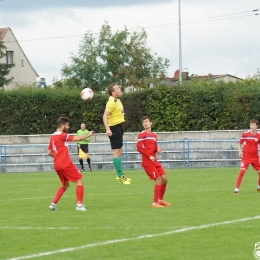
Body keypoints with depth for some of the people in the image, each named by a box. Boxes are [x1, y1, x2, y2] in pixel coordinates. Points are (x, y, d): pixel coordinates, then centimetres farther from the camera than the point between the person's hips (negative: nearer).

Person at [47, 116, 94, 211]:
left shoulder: (52, 137, 12)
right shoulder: (62, 135, -12)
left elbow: (49, 153, 18)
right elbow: (78, 138, -17)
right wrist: (89, 134, -4)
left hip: (57, 165, 9)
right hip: (66, 164, -9)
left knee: (65, 185, 23)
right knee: (79, 182, -1)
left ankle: (53, 204, 14)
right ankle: (79, 204, -9)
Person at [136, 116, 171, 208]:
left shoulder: (154, 135, 16)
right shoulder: (142, 135, -6)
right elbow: (138, 148, -13)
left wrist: (157, 149, -1)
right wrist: (149, 156, -19)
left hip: (154, 161, 8)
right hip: (147, 162, -8)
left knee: (164, 179, 7)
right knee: (158, 180, -14)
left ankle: (160, 200, 23)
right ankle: (155, 203, -9)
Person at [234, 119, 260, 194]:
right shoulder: (245, 134, -6)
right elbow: (239, 144, 6)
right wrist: (240, 151, -10)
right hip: (246, 156, -3)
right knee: (242, 171, -18)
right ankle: (236, 189, -14)